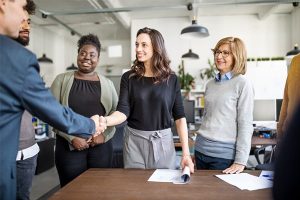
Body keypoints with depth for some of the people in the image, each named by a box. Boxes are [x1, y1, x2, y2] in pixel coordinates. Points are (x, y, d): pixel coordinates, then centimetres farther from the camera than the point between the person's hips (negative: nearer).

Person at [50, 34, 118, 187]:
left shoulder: (107, 83, 8)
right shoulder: (62, 80, 2)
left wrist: (104, 134, -9)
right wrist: (72, 137, -12)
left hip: (101, 145, 2)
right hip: (69, 145, -2)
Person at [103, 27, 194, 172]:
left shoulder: (171, 79, -1)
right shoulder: (128, 77, 0)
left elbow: (179, 117, -1)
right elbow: (123, 111, -9)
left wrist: (186, 153, -6)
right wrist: (104, 120, -30)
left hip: (163, 141, 0)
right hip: (134, 141, 0)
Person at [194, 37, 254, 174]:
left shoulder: (242, 84, -8)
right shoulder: (210, 84, 9)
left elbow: (245, 125, -10)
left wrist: (241, 161, -13)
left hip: (224, 154, -6)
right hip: (201, 150, 6)